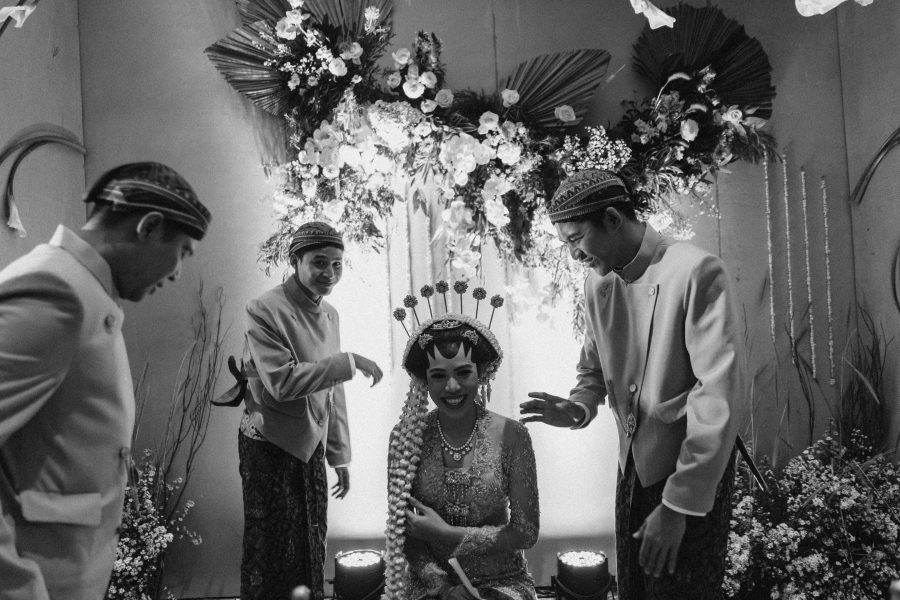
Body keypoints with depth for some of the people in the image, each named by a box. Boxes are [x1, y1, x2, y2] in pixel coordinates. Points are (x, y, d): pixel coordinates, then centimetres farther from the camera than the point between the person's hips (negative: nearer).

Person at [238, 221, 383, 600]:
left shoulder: (330, 314, 8)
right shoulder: (266, 310, -14)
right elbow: (281, 382, -24)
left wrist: (339, 455, 13)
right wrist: (349, 362, -25)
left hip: (311, 446, 7)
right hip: (270, 447, -7)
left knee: (313, 551, 15)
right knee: (272, 558, 4)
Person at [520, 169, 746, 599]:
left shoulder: (695, 272, -20)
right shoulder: (598, 282, 1)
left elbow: (721, 396, -23)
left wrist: (678, 505, -22)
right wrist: (577, 409, -11)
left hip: (693, 471, -6)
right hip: (633, 467, 6)